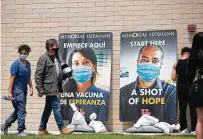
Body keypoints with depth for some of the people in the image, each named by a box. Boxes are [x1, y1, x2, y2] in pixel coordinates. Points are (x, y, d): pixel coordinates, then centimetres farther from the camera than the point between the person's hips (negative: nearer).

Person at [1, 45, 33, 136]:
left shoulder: (28, 64, 12)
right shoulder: (16, 64, -10)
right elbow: (12, 78, -13)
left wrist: (31, 88, 12)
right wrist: (10, 92, -16)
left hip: (24, 90, 8)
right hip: (17, 90, -8)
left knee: (18, 110, 14)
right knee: (21, 110, -6)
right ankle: (21, 131, 2)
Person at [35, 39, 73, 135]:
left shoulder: (56, 57, 14)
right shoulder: (43, 58, -11)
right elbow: (38, 75, -13)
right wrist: (40, 89, -15)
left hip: (54, 87, 9)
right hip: (49, 87, -8)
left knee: (48, 109, 12)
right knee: (56, 106, -8)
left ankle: (42, 130, 20)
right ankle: (62, 128, -3)